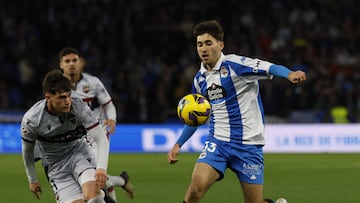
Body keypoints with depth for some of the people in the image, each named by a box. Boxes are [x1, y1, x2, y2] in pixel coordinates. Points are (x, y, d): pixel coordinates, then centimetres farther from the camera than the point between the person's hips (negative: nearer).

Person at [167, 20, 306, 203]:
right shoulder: (200, 79, 8)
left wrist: (289, 74, -47)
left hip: (248, 144, -4)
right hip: (217, 141, 4)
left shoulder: (235, 64, -10)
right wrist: (178, 145, 17)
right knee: (196, 187, -21)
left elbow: (269, 68, -26)